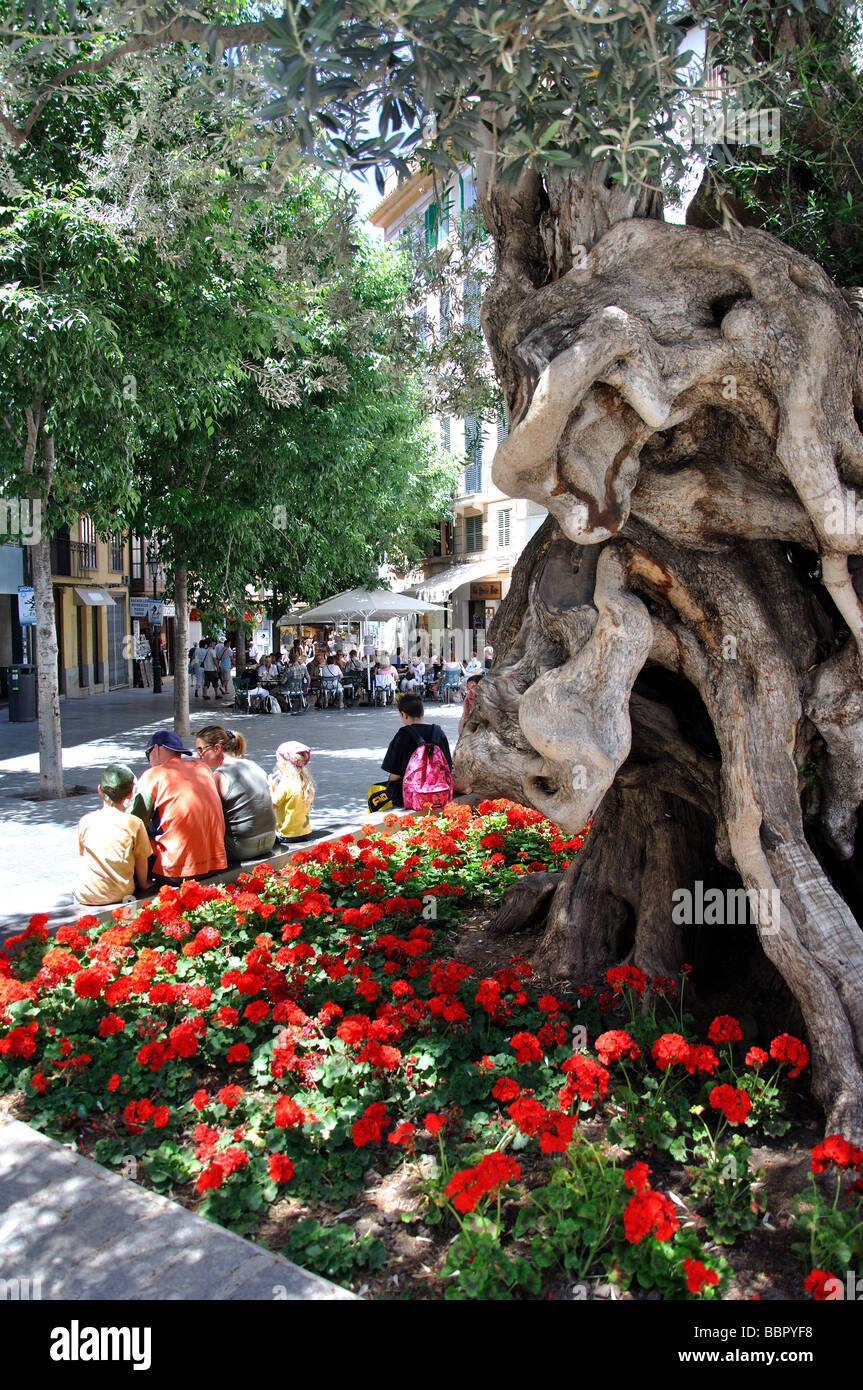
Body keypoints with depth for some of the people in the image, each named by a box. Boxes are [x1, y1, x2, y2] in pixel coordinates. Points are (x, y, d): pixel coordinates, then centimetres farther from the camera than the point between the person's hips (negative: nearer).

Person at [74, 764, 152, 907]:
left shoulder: (85, 821, -3)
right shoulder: (134, 823, -8)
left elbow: (82, 854, 10)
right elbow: (141, 860, 1)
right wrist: (142, 885, 20)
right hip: (120, 895, -1)